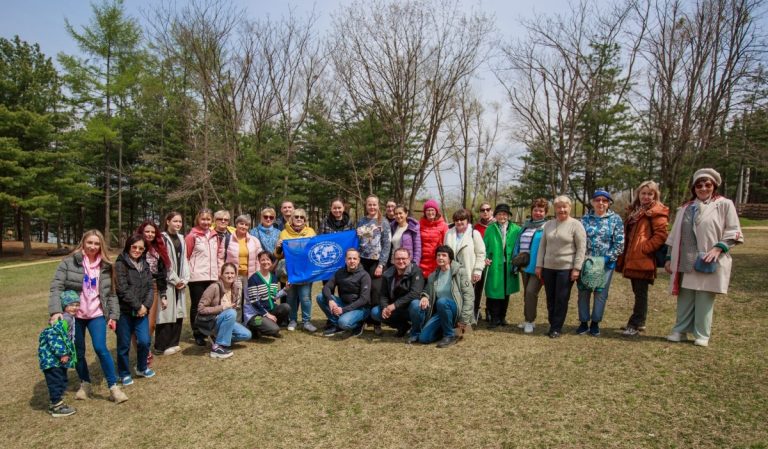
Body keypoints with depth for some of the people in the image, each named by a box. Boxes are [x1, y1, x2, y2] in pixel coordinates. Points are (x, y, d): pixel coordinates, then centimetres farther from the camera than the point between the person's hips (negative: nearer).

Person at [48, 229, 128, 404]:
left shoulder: (105, 266, 2)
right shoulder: (69, 262, -5)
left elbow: (111, 293, 6)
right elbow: (56, 286, -10)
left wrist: (113, 315, 2)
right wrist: (55, 310, -22)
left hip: (97, 314, 0)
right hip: (74, 314, 0)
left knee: (101, 348, -12)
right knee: (78, 351, 11)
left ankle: (113, 387, -3)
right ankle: (85, 383, 34)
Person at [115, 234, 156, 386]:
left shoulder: (145, 265, 11)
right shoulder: (120, 264, -7)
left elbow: (150, 287, 6)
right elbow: (123, 289, -13)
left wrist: (146, 306, -8)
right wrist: (137, 306, -13)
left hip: (142, 310, 4)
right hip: (125, 311, -4)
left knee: (144, 341, -1)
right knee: (124, 344, 6)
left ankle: (142, 368, 22)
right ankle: (124, 373, 25)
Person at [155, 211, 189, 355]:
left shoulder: (181, 238, 13)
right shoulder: (162, 238, -8)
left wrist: (185, 279, 2)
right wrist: (175, 280, -10)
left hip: (180, 282, 7)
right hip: (167, 281, -7)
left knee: (178, 312, 9)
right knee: (166, 312, -4)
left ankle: (173, 342, 20)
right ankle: (162, 346, 6)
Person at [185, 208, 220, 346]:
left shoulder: (215, 236, 11)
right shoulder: (192, 236, -5)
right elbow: (185, 256, -3)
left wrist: (217, 271, 14)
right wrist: (186, 273, -4)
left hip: (212, 277, 4)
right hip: (197, 277, -4)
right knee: (197, 306, 4)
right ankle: (198, 335, 14)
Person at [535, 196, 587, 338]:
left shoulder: (576, 225, -5)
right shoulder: (548, 224, 9)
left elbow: (581, 248, -7)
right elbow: (542, 246, 11)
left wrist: (576, 268, -12)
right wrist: (539, 265, 7)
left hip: (566, 268, -4)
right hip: (548, 268, 4)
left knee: (561, 300, 2)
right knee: (550, 299, 10)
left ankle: (557, 328, 13)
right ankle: (552, 325, 23)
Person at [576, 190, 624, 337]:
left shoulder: (615, 219, 0)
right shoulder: (585, 219, 5)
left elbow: (619, 243, -5)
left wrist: (608, 258, -12)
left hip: (606, 263, -1)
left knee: (601, 293, 5)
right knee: (583, 292, 5)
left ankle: (595, 323, 18)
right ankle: (583, 322, 17)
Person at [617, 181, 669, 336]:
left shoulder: (656, 212, -6)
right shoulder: (634, 211, 18)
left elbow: (661, 235, -15)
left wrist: (644, 248, -17)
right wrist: (624, 254, 16)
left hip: (643, 259, -8)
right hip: (632, 258, 8)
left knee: (640, 292, -3)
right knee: (638, 291, 15)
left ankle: (635, 324, 1)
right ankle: (640, 322, 24)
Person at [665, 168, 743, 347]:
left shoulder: (724, 205, 2)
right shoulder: (685, 208, 13)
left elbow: (733, 232, -2)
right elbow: (675, 235, 15)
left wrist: (718, 248, -17)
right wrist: (669, 258, 12)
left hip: (709, 261, -3)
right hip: (686, 261, 3)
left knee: (704, 299, 0)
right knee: (685, 298, 6)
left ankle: (702, 335, 11)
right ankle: (680, 330, 13)